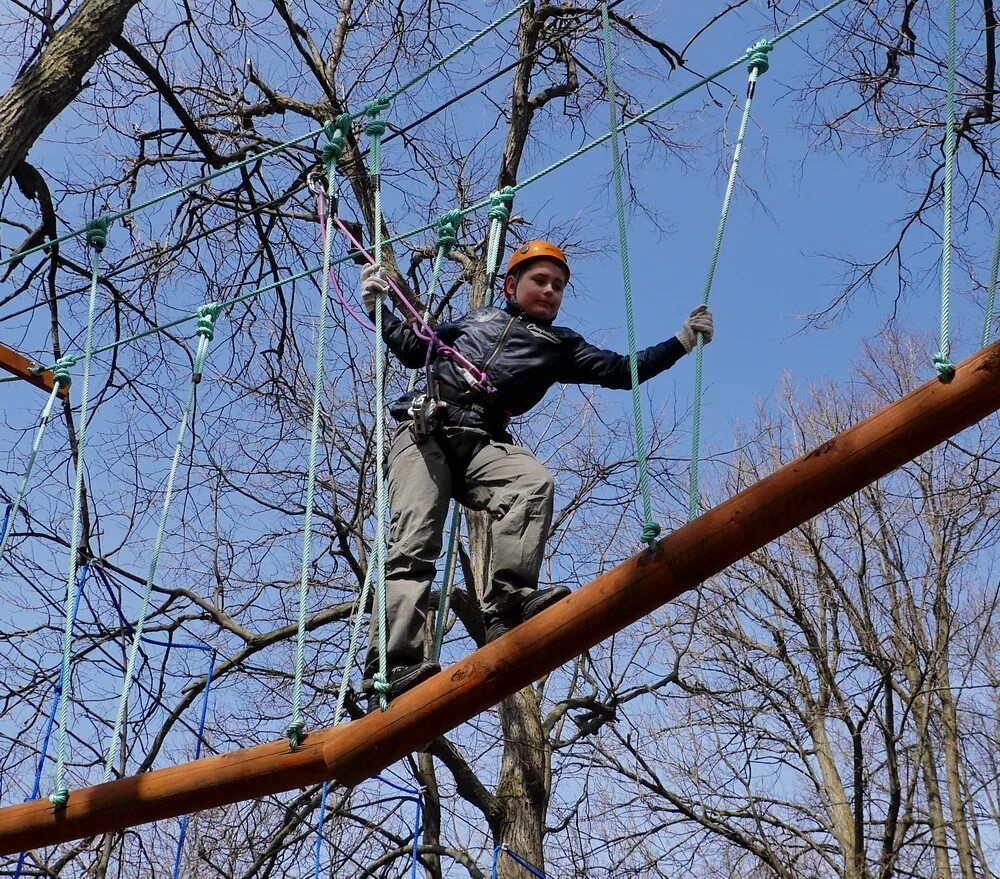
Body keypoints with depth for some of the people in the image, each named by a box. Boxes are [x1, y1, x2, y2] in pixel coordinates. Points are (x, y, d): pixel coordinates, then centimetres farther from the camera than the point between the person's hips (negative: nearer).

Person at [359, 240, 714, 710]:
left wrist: (681, 341, 10)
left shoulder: (560, 345, 27)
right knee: (412, 547, -21)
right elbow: (413, 350, 38)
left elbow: (622, 370, 18)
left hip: (482, 441, 1)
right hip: (423, 427, -1)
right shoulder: (478, 319, 30)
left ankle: (507, 602, -44)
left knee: (534, 481, -34)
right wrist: (378, 306, 31)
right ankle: (392, 670, -32)